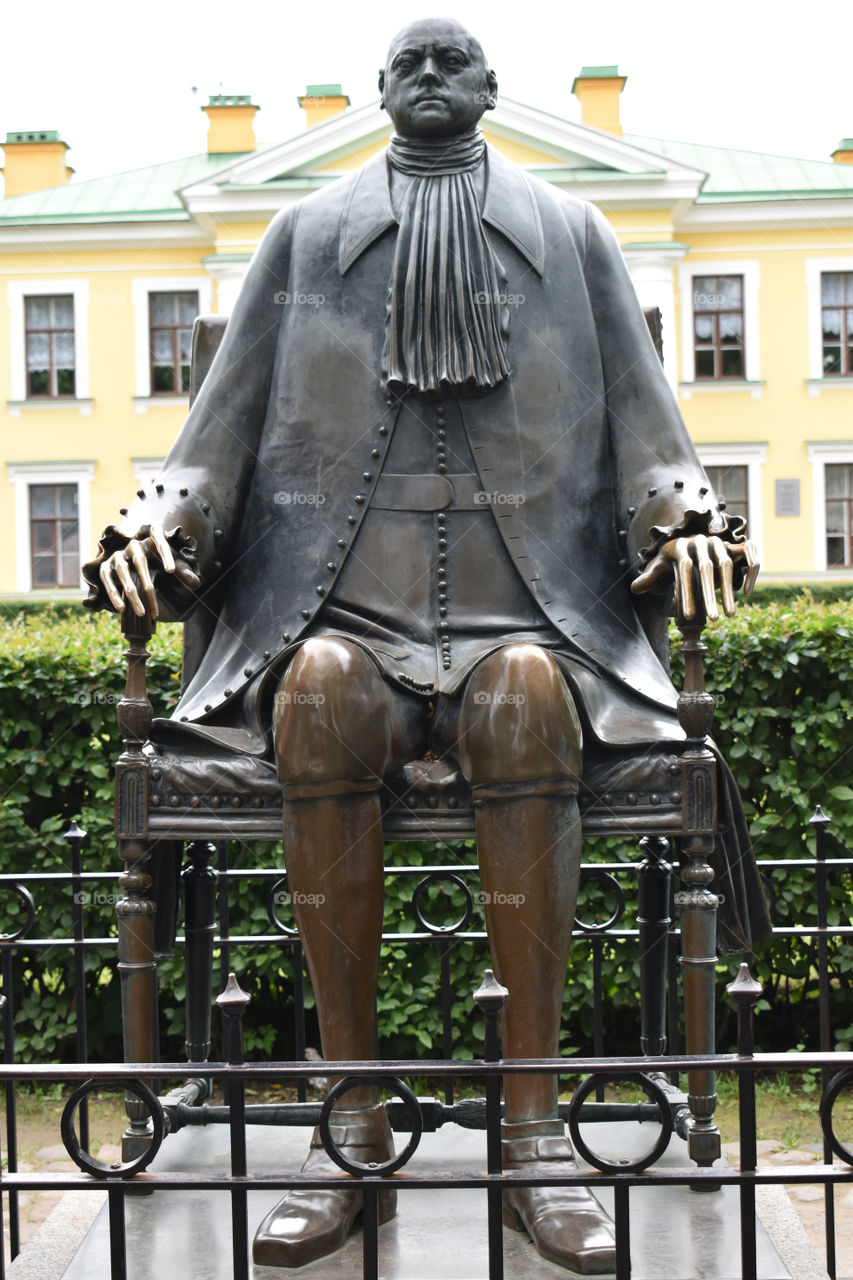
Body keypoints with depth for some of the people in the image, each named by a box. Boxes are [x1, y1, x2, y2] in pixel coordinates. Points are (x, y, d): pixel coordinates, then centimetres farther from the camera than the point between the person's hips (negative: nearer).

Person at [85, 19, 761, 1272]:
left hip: (531, 612, 0)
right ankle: (355, 1122, -28)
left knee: (527, 693, -36)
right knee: (324, 693, -35)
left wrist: (687, 517, -6)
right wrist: (162, 519, -3)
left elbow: (640, 406, 14)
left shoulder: (568, 231, 22)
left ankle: (534, 1124, -32)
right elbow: (231, 406, 15)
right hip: (347, 606, 1)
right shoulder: (309, 233, 22)